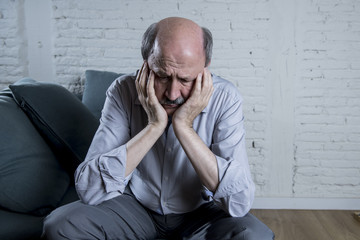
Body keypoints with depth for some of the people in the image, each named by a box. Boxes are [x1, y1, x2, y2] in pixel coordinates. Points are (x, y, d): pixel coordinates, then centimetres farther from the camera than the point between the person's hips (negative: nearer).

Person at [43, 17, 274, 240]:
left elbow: (240, 202, -27)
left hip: (200, 211, 0)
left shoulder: (225, 98, -19)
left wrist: (184, 127, -31)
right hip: (136, 206, 1)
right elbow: (89, 189, -24)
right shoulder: (123, 91, -16)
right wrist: (155, 125, -29)